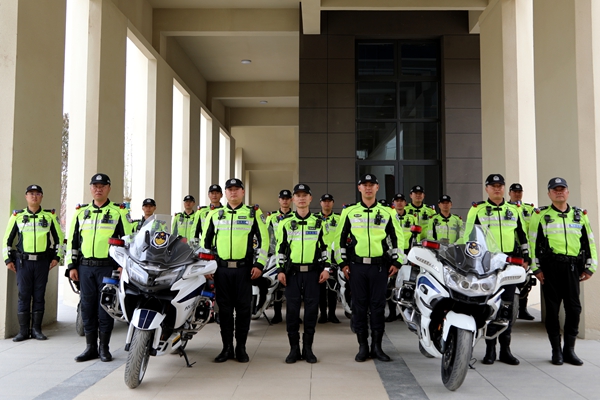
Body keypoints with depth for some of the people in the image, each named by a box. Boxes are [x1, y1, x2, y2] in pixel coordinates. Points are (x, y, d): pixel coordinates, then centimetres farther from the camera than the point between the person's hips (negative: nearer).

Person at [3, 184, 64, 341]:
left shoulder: (50, 216, 7)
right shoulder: (17, 215, 5)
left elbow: (59, 237, 12)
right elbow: (7, 239, 9)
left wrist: (56, 256, 5)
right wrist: (8, 259, 3)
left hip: (43, 262, 0)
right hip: (23, 261, 0)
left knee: (39, 296, 4)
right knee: (23, 296, 1)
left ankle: (36, 329, 11)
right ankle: (23, 331, 8)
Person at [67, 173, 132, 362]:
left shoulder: (119, 211, 1)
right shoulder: (81, 212, 13)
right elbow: (73, 240, 14)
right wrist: (72, 266, 9)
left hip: (108, 267, -4)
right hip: (85, 267, 4)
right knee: (87, 307, 8)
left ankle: (104, 347, 12)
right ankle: (91, 347, 18)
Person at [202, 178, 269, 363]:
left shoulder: (254, 213, 4)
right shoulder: (215, 215, 12)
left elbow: (263, 239, 1)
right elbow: (205, 241, 16)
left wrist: (259, 264, -6)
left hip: (244, 269, -2)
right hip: (221, 269, 2)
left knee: (243, 308, 4)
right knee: (224, 308, 7)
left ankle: (241, 347, 16)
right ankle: (227, 348, 18)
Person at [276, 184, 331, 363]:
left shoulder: (319, 223, 7)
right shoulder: (286, 223, 7)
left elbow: (324, 246, 8)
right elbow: (280, 248, 8)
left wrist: (326, 268, 0)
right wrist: (280, 270, 2)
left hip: (313, 272, 0)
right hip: (292, 272, 0)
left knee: (311, 308, 2)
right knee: (292, 309, 1)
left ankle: (308, 347, 14)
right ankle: (294, 348, 12)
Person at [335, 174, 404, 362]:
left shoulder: (387, 212, 8)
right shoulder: (349, 212, 6)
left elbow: (398, 237, 11)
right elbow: (339, 238, 8)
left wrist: (396, 262, 4)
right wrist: (342, 263, 2)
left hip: (380, 266, 0)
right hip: (356, 266, 0)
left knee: (378, 306, 4)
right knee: (359, 305, 4)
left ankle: (377, 346, 14)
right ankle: (362, 346, 13)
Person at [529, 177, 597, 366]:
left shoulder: (580, 215, 13)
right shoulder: (541, 215, 4)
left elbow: (589, 242, 15)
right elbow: (533, 242, 0)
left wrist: (590, 267, 9)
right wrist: (536, 268, -5)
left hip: (573, 267, 3)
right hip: (550, 266, -3)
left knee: (574, 308, 3)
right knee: (552, 308, 3)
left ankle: (569, 349, 16)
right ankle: (556, 350, 13)